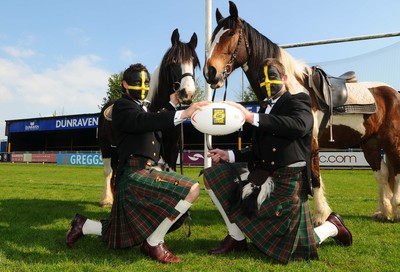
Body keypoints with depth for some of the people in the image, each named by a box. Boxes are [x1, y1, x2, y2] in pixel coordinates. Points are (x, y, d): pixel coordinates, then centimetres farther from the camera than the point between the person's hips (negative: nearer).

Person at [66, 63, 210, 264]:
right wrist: (183, 114, -35)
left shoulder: (142, 108, 23)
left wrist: (172, 104, 18)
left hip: (146, 173, 9)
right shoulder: (122, 106, -7)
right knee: (191, 189, -21)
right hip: (134, 174, -9)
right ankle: (154, 243, -7)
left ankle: (83, 225, 32)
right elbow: (146, 122, -26)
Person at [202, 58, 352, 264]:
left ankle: (331, 226, 28)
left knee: (292, 248, -3)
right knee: (214, 174, -7)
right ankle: (236, 237, 1)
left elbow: (299, 126, -30)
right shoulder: (264, 109, 16)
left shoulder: (297, 102, -3)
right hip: (265, 176, 7)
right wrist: (230, 155, 2)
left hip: (288, 182, -6)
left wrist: (252, 118, -34)